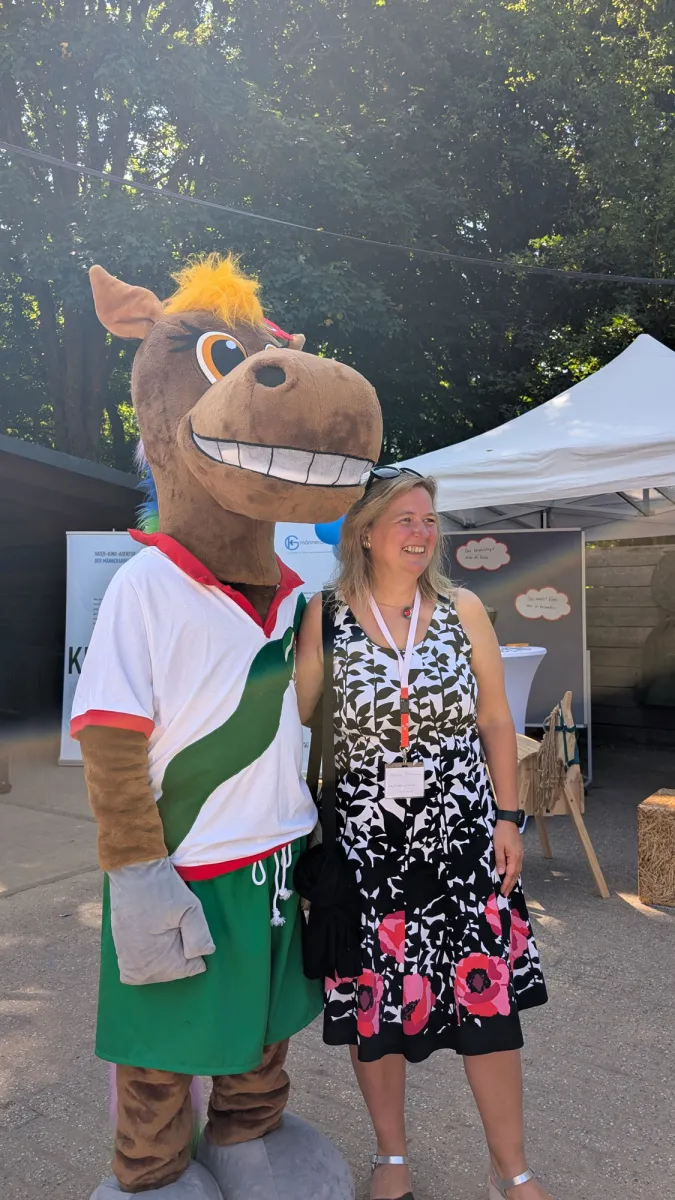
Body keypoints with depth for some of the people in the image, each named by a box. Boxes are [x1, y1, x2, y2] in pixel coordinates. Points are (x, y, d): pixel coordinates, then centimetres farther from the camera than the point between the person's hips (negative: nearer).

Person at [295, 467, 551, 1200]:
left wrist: (508, 818, 3)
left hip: (462, 834, 2)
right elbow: (294, 720, -3)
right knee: (373, 996, 12)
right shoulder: (326, 616, -7)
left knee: (487, 994, 8)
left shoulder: (464, 611, 0)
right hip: (365, 838, -1)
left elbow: (495, 722, 5)